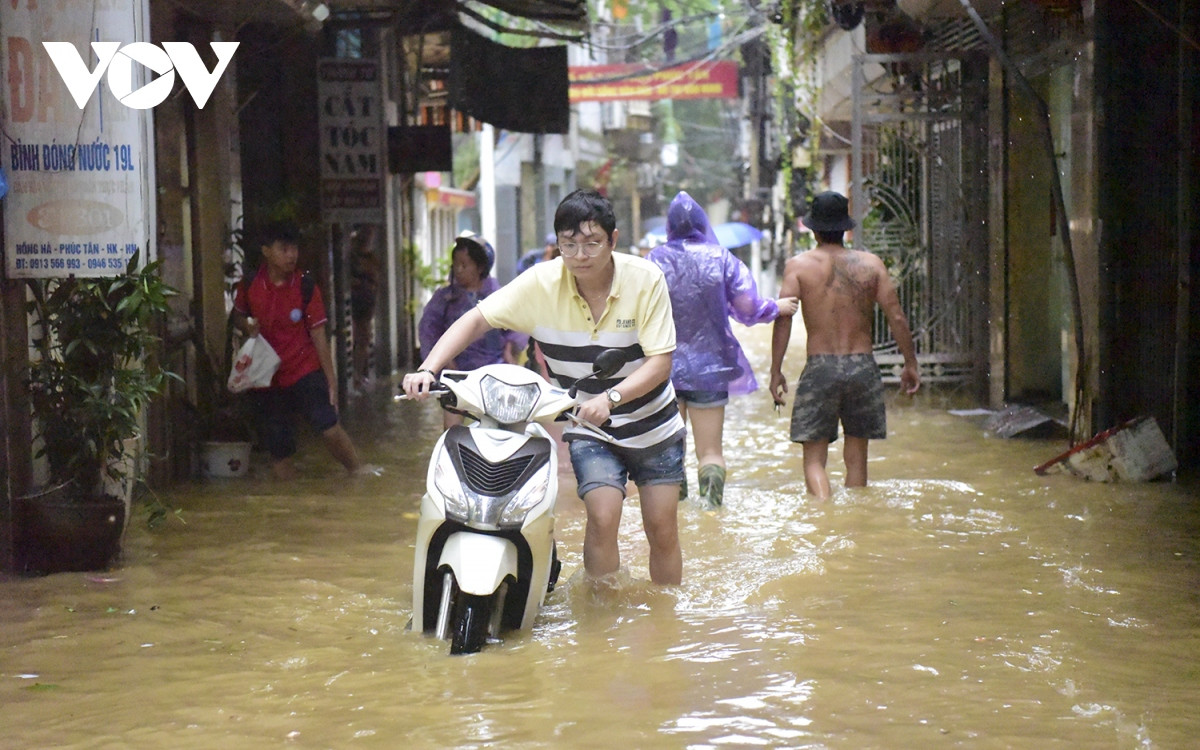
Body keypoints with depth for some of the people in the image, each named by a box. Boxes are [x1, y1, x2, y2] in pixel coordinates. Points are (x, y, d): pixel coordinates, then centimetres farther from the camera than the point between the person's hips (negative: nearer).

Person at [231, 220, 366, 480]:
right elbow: (237, 315, 17)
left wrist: (330, 379, -4)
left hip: (304, 372, -2)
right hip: (266, 378, 2)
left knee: (329, 427, -20)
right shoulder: (250, 285, -1)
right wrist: (247, 326, -8)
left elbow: (318, 334, -3)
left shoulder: (306, 289, -6)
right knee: (279, 453, 5)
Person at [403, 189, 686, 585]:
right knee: (603, 516, -21)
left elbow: (660, 360, -21)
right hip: (588, 431, 0)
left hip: (652, 425, 0)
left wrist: (610, 397, -38)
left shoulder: (645, 279, -19)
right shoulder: (542, 282, -16)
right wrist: (428, 369, -29)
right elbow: (477, 319, -14)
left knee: (662, 530, 5)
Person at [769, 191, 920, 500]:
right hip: (863, 367, 2)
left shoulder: (798, 265, -1)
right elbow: (896, 317, 2)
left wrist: (776, 371, -5)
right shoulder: (871, 264, 4)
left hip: (820, 369, -2)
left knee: (814, 458, 1)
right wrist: (910, 364, 10)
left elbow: (783, 319, -8)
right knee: (856, 458, 14)